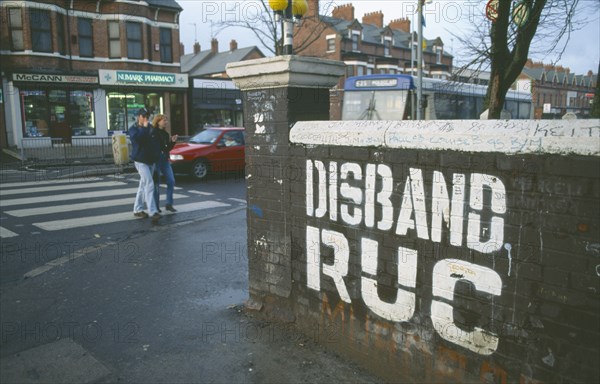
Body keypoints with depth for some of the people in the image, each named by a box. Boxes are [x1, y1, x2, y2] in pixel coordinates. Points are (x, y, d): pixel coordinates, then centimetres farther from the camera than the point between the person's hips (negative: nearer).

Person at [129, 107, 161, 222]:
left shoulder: (151, 128, 13)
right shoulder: (133, 128, -3)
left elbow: (157, 142, 18)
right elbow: (137, 138, -26)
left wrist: (157, 153, 6)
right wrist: (144, 128, -17)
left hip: (151, 160, 7)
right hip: (140, 160, -7)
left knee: (143, 185, 14)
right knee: (149, 184, -18)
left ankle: (137, 209, 26)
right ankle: (153, 212, -23)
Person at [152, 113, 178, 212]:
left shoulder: (166, 133, 12)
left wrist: (173, 141, 1)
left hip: (165, 160, 6)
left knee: (171, 181, 1)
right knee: (156, 183, 0)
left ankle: (169, 204, 11)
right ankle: (156, 206, 10)